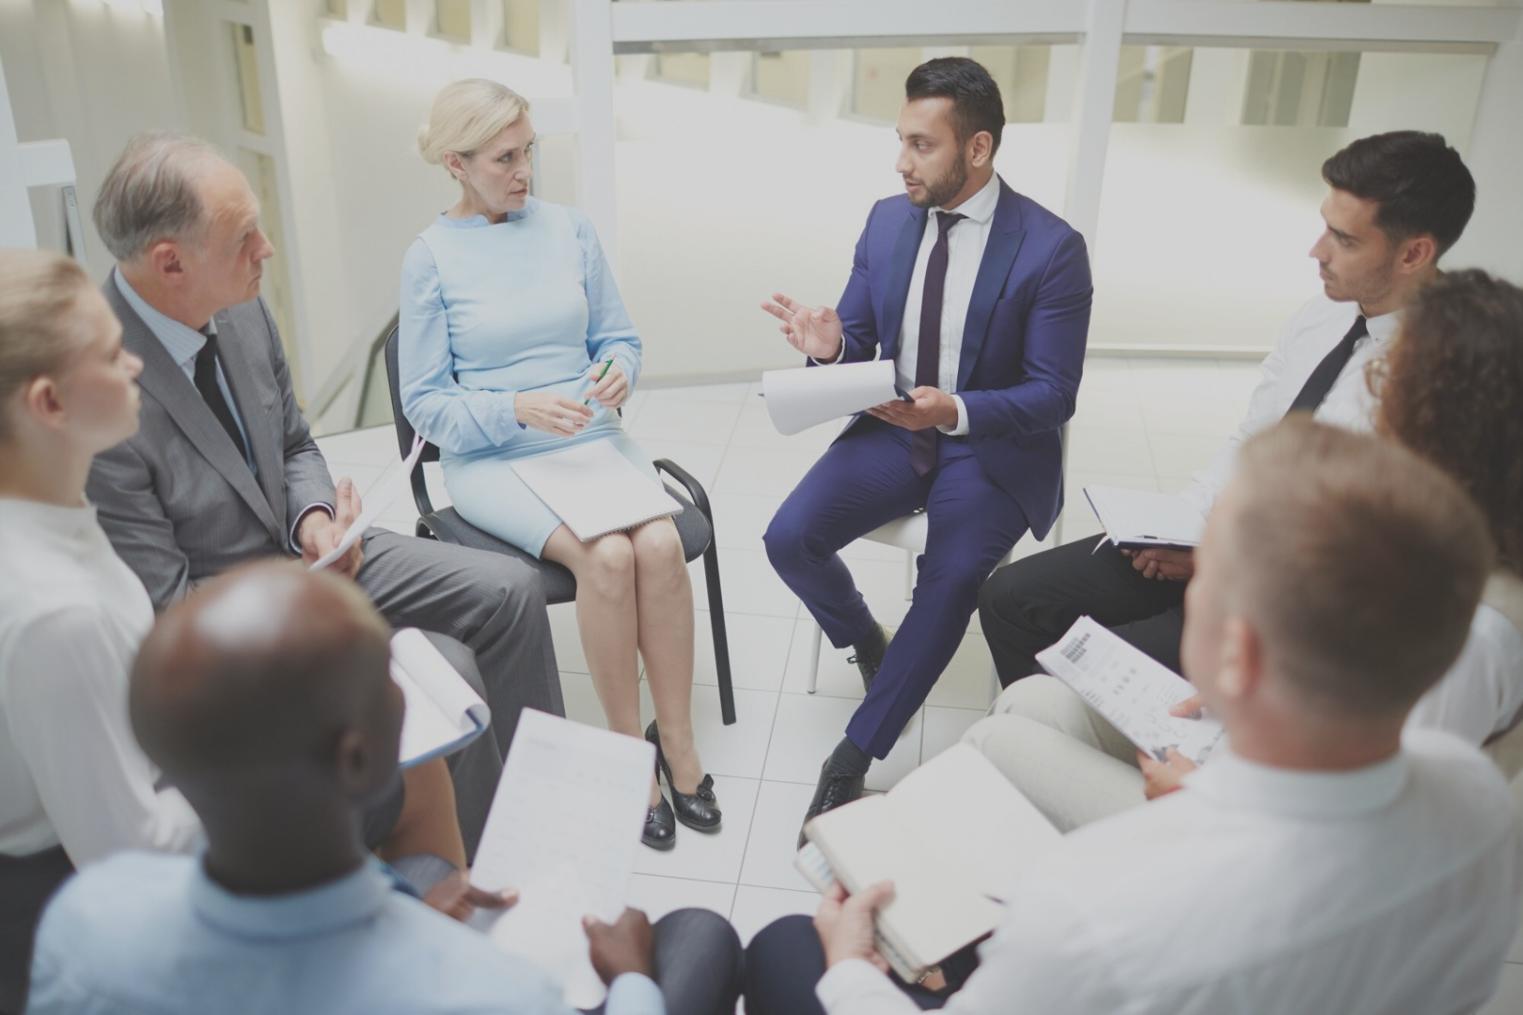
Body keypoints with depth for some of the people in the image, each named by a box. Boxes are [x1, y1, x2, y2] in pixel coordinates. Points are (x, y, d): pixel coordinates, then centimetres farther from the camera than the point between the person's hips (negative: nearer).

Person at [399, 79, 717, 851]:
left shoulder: (569, 229, 6)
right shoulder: (430, 259, -3)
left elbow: (618, 335, 14)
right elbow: (426, 404, -3)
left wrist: (619, 372, -9)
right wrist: (516, 409, -19)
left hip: (591, 437, 3)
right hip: (490, 460, -3)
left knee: (661, 545, -25)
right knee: (607, 557, -28)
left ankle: (677, 741, -8)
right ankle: (629, 746, -9)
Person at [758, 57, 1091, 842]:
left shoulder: (1051, 248, -13)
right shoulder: (887, 220, 1)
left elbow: (1053, 395, -13)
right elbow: (857, 342, 6)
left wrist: (955, 412, -31)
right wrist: (829, 346, -20)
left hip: (992, 448, -4)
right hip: (892, 429, 4)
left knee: (950, 581, -29)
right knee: (789, 539, -16)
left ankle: (852, 760, -14)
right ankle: (866, 640, 16)